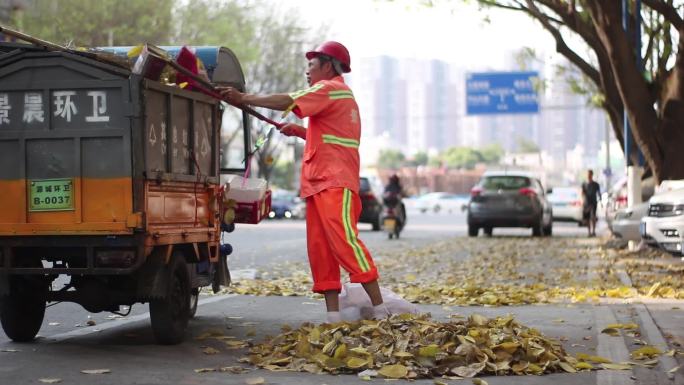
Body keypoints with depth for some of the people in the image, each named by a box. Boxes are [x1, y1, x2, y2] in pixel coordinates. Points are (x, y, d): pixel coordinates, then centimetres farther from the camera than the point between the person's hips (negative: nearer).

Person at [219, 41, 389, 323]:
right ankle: (333, 316, 2)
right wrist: (299, 131, 20)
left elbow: (286, 102, -14)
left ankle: (379, 308, -15)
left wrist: (243, 98, -10)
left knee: (344, 241, -15)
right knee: (320, 249, 4)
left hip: (334, 183, -10)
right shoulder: (341, 94, 28)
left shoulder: (329, 88, -4)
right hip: (319, 184, 10)